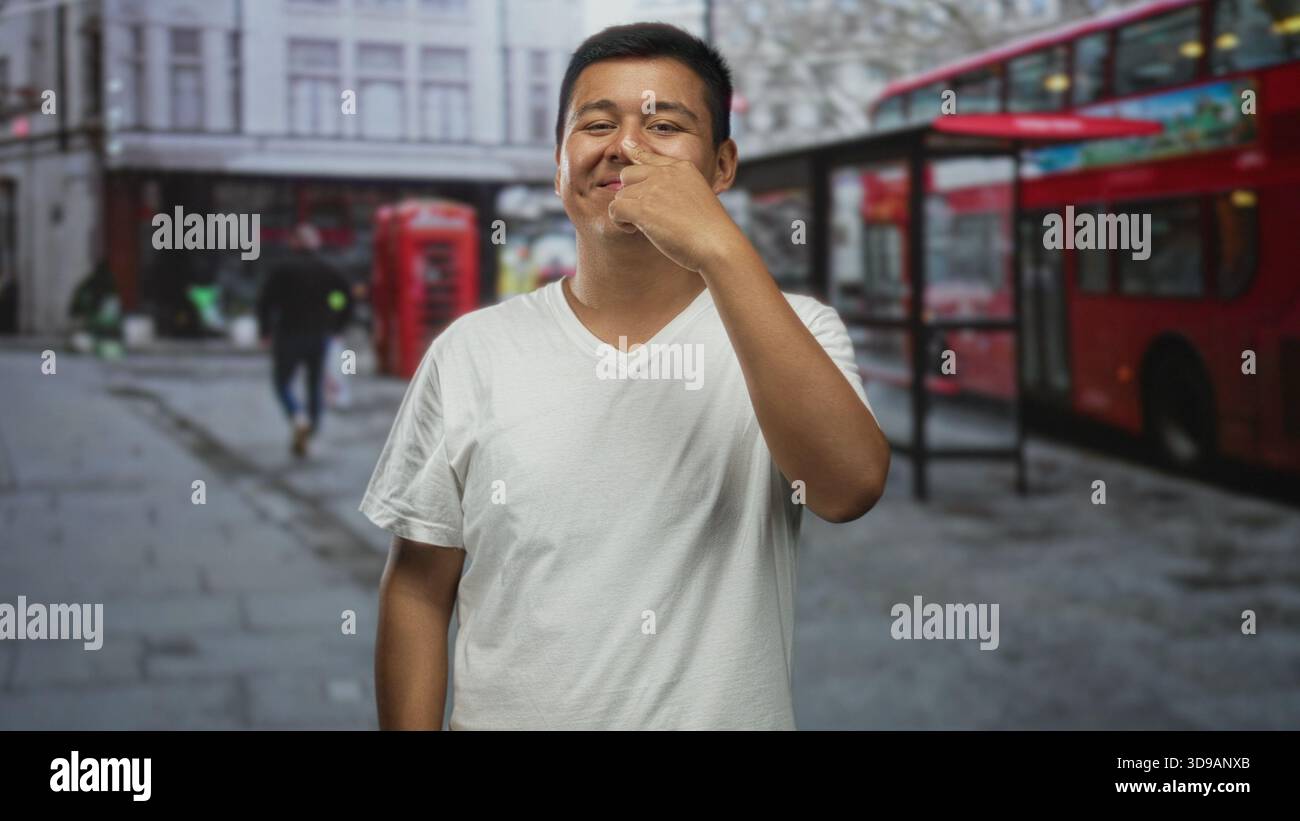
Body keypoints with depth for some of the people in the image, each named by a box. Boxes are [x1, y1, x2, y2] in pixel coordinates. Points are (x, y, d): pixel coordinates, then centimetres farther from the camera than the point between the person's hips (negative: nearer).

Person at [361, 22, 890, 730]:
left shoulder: (795, 332, -7)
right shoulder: (471, 352, -5)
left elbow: (850, 488, -27)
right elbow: (419, 591, 0)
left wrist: (721, 252, -30)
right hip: (510, 713, 1)